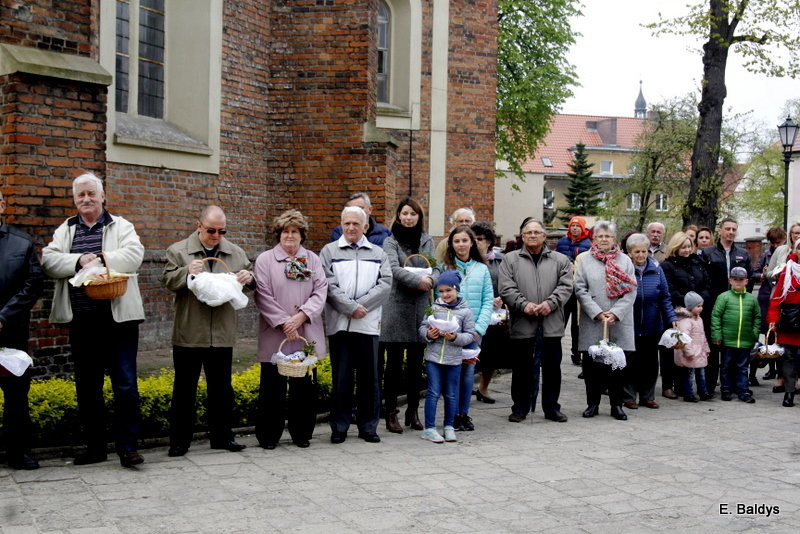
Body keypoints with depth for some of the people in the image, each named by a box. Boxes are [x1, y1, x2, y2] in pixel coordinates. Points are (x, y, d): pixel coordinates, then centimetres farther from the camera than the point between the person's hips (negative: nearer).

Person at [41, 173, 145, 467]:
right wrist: (79, 260, -15)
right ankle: (94, 447, 21)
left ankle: (127, 447, 3)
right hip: (81, 321, 4)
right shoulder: (64, 230, 14)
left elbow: (134, 254, -10)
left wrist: (99, 260, -17)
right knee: (87, 387, 11)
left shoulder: (121, 226, 7)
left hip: (118, 319, -3)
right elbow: (49, 260, 0)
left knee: (125, 384, -4)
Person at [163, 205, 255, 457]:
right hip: (188, 334, -2)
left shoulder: (236, 253, 8)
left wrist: (249, 277, -9)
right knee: (184, 388, 6)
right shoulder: (178, 251, 1)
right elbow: (167, 280, -5)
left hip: (222, 335, 3)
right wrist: (187, 273, -22)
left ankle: (222, 436, 24)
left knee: (222, 388, 12)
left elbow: (252, 281, 14)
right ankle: (179, 440, 15)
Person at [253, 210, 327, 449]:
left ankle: (301, 434, 20)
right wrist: (284, 323, -12)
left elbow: (320, 292, 2)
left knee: (304, 387, 7)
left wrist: (300, 317, -11)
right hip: (275, 337, -2)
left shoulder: (313, 260, 11)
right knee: (273, 387, 3)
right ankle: (268, 436, 14)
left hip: (306, 336, 2)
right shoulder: (265, 260, 3)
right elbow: (264, 296, -5)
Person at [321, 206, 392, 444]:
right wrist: (351, 308, -13)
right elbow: (328, 286, -4)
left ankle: (368, 427, 16)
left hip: (368, 324, 2)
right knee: (341, 378, 2)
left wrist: (361, 305, -11)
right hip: (339, 324, -1)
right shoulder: (329, 251, 7)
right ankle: (339, 427, 11)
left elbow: (386, 284, 0)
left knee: (369, 377, 6)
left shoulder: (378, 253, 12)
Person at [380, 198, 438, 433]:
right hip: (396, 308, -3)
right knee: (394, 363, 0)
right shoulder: (390, 242, 3)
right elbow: (394, 268, -13)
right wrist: (418, 280, -25)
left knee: (416, 363, 9)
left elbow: (436, 268, 4)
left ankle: (413, 411, 19)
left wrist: (430, 280, -18)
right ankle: (391, 413, 7)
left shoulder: (427, 241, 14)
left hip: (420, 308, 3)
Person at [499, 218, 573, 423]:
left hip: (552, 325, 1)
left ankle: (552, 407, 21)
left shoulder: (560, 260, 10)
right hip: (522, 324, -1)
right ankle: (520, 408, 18)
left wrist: (551, 303, -15)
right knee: (522, 368, 6)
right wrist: (524, 305, -17)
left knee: (552, 367, 8)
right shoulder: (511, 260, 6)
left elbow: (566, 286, 1)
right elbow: (506, 289, -3)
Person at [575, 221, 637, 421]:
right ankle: (593, 403, 14)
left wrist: (615, 313, -10)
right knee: (592, 365, 2)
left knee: (618, 365, 4)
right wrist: (597, 313, -11)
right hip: (592, 323, -1)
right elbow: (580, 289, -1)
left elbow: (631, 291, 3)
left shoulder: (625, 261, 11)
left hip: (619, 323, 1)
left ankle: (616, 405, 14)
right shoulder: (584, 259, 6)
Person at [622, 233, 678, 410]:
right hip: (629, 327, -3)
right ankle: (629, 397, 16)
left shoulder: (656, 270, 1)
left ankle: (647, 397, 24)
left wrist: (672, 317, -8)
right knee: (631, 362, 4)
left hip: (652, 327, 3)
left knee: (651, 362, 12)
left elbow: (665, 298, 3)